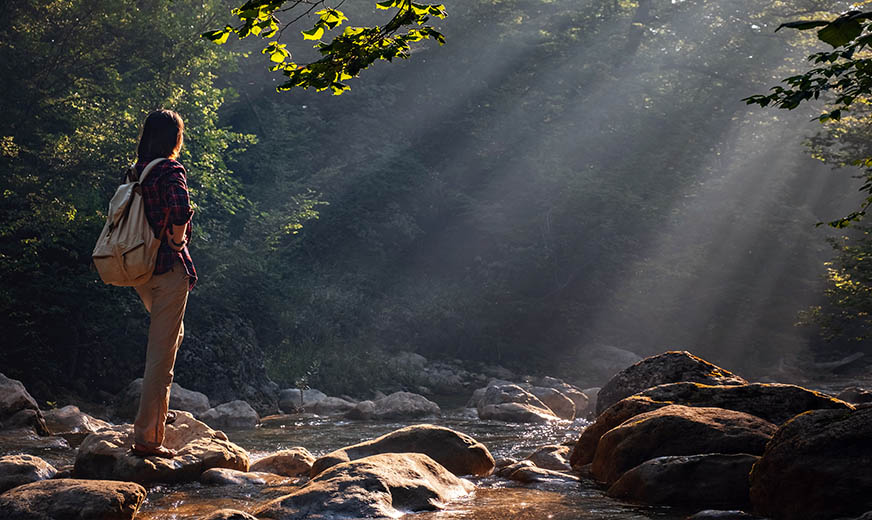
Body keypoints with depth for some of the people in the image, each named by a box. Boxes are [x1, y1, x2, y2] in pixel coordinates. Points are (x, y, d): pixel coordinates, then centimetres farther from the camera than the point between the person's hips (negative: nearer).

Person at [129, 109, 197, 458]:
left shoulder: (136, 171, 9)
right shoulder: (171, 171, -14)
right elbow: (180, 210, -31)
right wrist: (178, 240, -13)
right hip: (168, 268, -8)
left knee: (171, 335, 29)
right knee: (161, 353, -3)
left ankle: (158, 407, 30)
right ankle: (147, 437, -1)